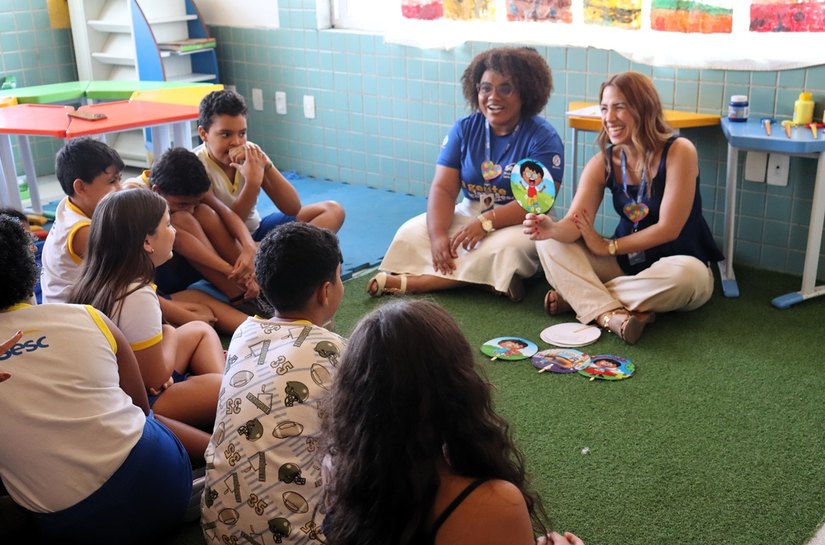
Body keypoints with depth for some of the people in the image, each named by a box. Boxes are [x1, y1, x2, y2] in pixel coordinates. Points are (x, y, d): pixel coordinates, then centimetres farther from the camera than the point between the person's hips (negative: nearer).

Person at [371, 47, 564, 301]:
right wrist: (438, 234, -24)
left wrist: (486, 223, -32)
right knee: (411, 234, -17)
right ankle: (496, 277, -26)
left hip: (521, 224, -4)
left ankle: (411, 281, -30)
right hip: (468, 214, 4)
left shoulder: (543, 138, -10)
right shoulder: (464, 129, 2)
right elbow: (443, 188, -6)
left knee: (504, 248, -37)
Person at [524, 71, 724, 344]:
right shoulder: (602, 163, -4)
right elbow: (575, 225, -14)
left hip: (676, 264, -4)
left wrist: (608, 247, -12)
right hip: (625, 263, 4)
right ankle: (609, 314, -33)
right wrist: (551, 229, -37)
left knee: (687, 274, -40)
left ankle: (576, 296, -24)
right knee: (550, 244, -13)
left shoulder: (678, 152, -16)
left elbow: (668, 228, -19)